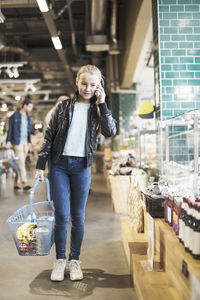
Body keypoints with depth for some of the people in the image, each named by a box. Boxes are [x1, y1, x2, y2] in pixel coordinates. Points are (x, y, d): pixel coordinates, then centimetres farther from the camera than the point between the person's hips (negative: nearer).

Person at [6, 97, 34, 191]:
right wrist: (8, 141, -7)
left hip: (26, 142, 6)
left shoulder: (28, 117, 15)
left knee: (21, 163, 8)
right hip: (17, 142, -6)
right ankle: (24, 183, -13)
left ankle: (16, 184, 14)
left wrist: (35, 132, -5)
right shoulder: (15, 116, -2)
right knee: (21, 163, -12)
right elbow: (10, 129, -2)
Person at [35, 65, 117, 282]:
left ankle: (74, 260, 20)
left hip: (82, 166, 1)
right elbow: (49, 135, 5)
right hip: (59, 164, 0)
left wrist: (102, 104, -10)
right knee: (62, 214, -2)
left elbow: (111, 132, -11)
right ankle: (60, 260, 15)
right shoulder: (64, 106, 5)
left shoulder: (98, 109, 7)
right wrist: (41, 164, 1)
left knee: (78, 215, 6)